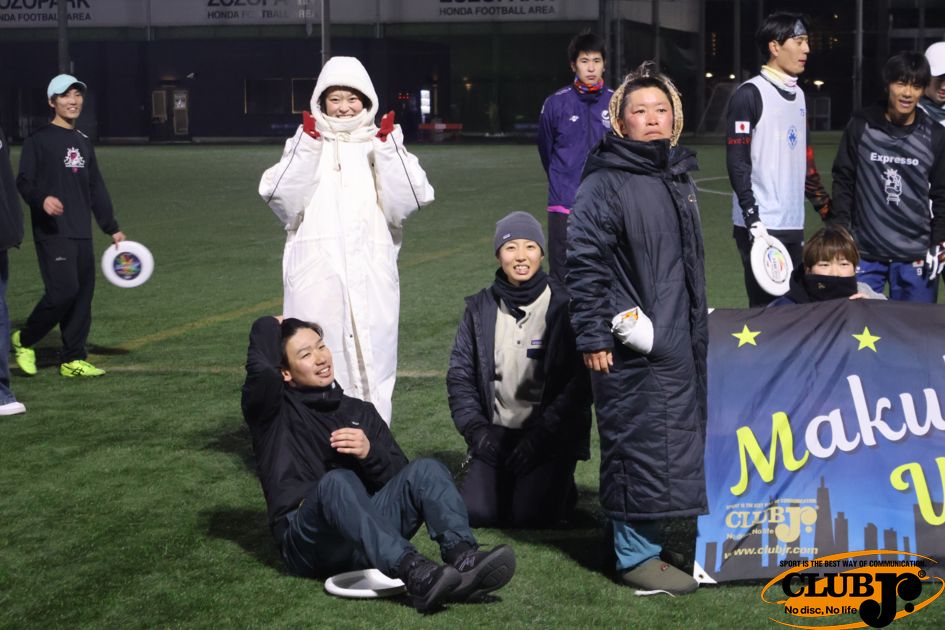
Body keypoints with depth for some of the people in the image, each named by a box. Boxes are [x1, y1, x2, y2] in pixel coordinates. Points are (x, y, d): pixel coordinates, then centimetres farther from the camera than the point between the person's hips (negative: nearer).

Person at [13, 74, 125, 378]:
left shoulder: (83, 142, 18)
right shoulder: (39, 140, -2)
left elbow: (96, 189, 22)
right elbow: (23, 182, -8)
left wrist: (112, 228, 20)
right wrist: (42, 199, -29)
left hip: (82, 233, 7)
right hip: (53, 233, -7)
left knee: (83, 294, 3)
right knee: (63, 291, -15)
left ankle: (73, 359, 10)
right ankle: (24, 341, 7)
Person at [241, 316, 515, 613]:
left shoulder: (360, 411, 21)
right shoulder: (274, 412, 10)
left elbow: (399, 477, 13)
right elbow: (261, 367, -13)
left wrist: (370, 454, -8)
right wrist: (272, 326, 7)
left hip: (365, 531, 4)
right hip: (308, 541, -4)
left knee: (425, 470, -17)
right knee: (336, 481, -35)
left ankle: (463, 559, -43)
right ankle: (415, 574, -55)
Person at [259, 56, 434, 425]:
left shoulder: (382, 145, 11)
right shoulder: (304, 144, 11)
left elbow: (409, 201, -2)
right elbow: (279, 196, -4)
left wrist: (390, 146, -10)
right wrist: (306, 146, -11)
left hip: (370, 273, 1)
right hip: (316, 272, 0)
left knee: (370, 355, 0)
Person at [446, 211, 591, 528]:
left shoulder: (562, 308, -5)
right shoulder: (480, 309, 6)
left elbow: (579, 383, -9)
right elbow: (460, 375, 10)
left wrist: (541, 436, -15)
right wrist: (476, 429, -3)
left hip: (551, 435, -3)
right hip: (496, 432, 3)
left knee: (531, 514, -19)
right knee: (476, 512, -14)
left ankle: (560, 487, 14)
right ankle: (508, 483, 18)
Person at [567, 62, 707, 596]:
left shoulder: (679, 177, 16)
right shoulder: (605, 183, -11)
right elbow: (584, 263, -14)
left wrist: (698, 325, 25)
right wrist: (593, 336, -16)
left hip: (680, 341, 9)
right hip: (633, 345, -9)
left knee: (676, 438, 14)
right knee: (640, 442, -5)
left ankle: (649, 533, 26)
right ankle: (637, 556, 4)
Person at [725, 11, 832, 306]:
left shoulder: (797, 95, 16)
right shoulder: (750, 94, -8)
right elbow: (737, 162, -13)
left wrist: (827, 207, 18)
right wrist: (753, 218, -19)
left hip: (793, 224, 8)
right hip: (760, 225, -8)